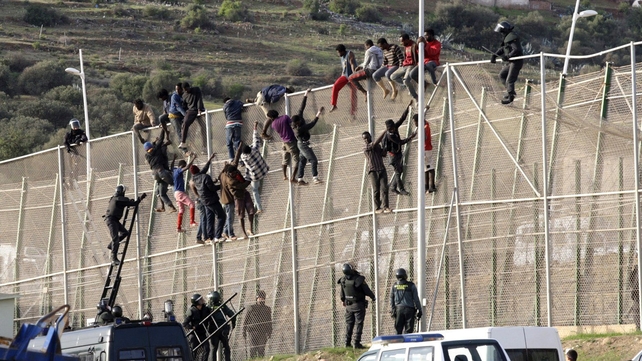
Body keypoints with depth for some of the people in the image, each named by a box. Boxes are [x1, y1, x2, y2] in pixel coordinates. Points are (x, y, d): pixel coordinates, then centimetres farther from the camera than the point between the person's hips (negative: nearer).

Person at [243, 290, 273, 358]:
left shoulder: (267, 309, 13)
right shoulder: (251, 308, 6)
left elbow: (269, 322, 16)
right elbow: (245, 321, 7)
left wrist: (269, 333, 6)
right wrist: (244, 332, 1)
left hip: (263, 333, 2)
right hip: (252, 331, -2)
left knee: (261, 350, -5)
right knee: (253, 349, -12)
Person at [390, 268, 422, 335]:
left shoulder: (394, 286, 5)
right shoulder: (411, 285, -5)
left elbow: (391, 299, 9)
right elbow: (416, 299, -3)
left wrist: (392, 310, 14)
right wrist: (419, 310, 3)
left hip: (398, 309, 3)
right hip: (409, 309, -3)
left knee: (398, 330, 8)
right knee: (408, 330, -2)